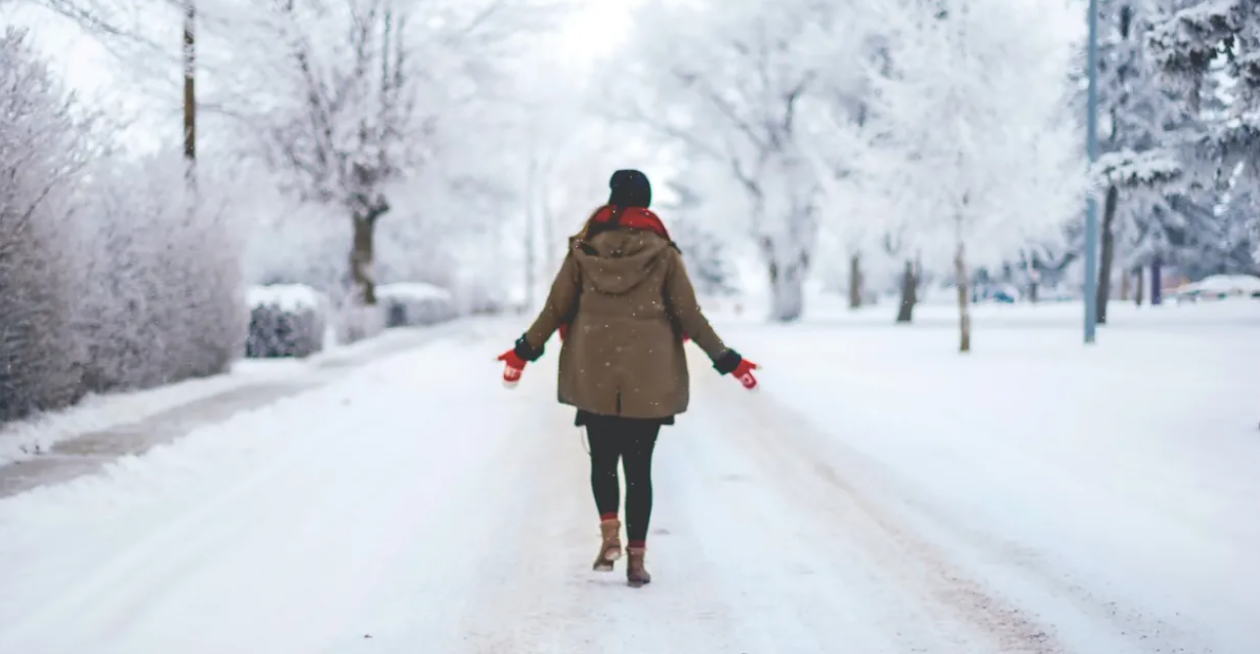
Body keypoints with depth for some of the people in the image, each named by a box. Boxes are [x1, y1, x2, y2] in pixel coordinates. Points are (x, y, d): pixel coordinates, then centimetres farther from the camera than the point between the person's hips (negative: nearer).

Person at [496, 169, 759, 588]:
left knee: (603, 458, 17)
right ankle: (636, 558, 5)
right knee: (639, 466, 6)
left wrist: (524, 351, 15)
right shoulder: (662, 253, -3)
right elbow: (689, 316, -3)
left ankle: (609, 533, -2)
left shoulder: (583, 250, 1)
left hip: (594, 376, 1)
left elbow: (556, 308, 3)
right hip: (648, 379, -1)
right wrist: (727, 361, 6)